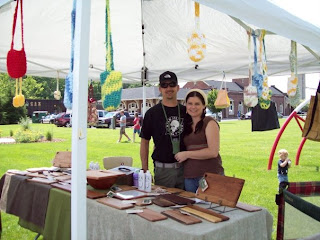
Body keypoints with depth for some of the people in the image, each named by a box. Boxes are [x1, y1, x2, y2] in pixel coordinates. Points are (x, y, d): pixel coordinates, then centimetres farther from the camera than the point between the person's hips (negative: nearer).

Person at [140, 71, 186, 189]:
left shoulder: (186, 111, 7)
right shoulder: (152, 113, 0)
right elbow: (144, 142, 1)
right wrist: (145, 170, -4)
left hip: (185, 168, 3)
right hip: (163, 169, -2)